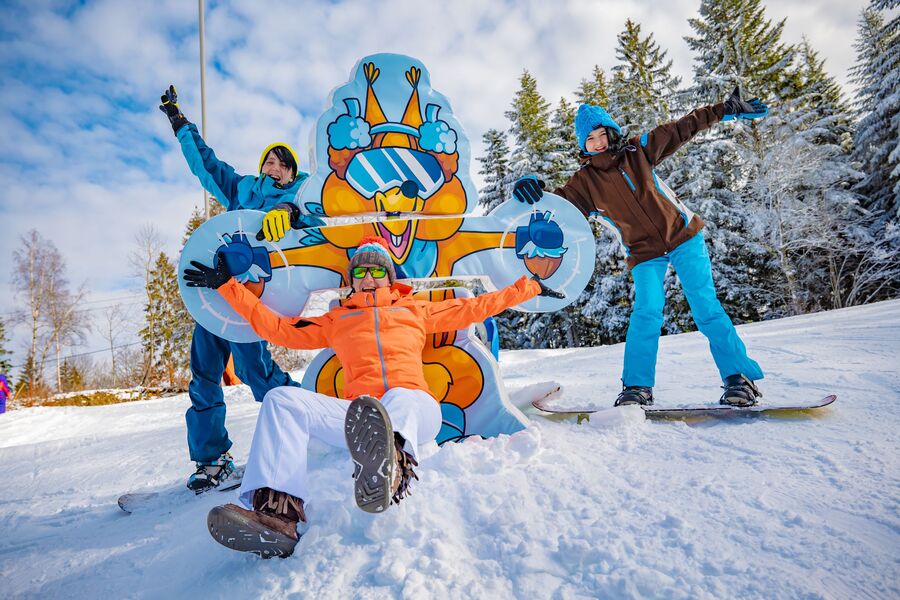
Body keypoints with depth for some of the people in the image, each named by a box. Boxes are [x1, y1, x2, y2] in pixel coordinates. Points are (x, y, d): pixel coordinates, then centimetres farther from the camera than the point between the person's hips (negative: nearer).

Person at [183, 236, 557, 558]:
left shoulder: (415, 310, 27)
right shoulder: (336, 320, 29)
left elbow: (475, 308, 29)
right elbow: (277, 328, 27)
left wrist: (529, 287, 31)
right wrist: (226, 286, 27)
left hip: (416, 409, -2)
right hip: (357, 418, 2)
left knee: (401, 399, -38)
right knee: (283, 399, -22)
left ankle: (393, 469, -71)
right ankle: (276, 512, -39)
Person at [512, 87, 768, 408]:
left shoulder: (637, 150, 0)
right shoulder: (585, 181, -2)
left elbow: (681, 129, 8)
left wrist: (726, 110, 10)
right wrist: (529, 187, -30)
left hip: (683, 237, 1)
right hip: (644, 254, 0)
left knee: (706, 306, -6)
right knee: (646, 312, -18)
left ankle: (740, 377, 3)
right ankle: (637, 387, -8)